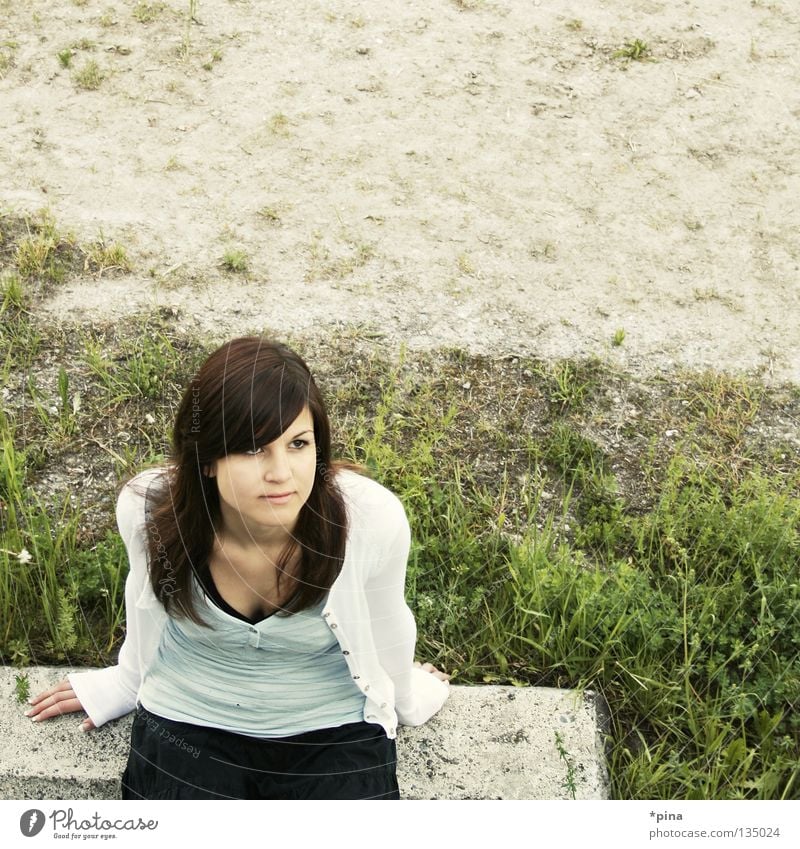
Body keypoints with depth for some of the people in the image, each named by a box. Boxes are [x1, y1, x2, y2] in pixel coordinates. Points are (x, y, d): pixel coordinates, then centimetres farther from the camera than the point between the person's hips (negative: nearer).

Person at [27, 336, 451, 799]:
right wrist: (128, 682, 22)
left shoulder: (374, 520, -26)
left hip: (331, 731, 0)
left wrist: (409, 696, 17)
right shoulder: (149, 508, -21)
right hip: (188, 726, 1)